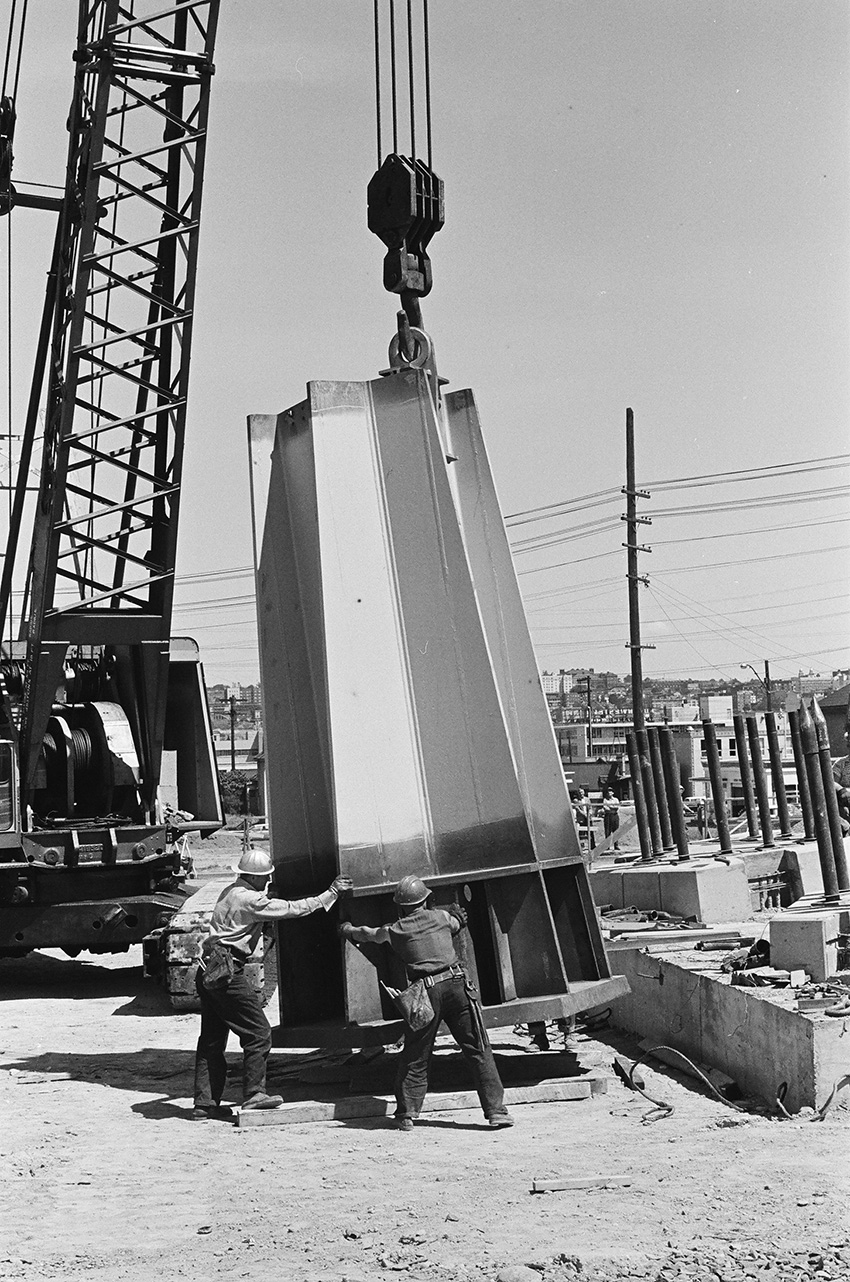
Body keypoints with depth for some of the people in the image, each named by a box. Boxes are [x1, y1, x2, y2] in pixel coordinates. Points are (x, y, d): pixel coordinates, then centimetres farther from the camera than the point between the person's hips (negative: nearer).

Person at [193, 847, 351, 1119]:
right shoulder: (250, 900, -13)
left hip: (208, 972, 10)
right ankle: (253, 1095, 3)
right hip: (228, 974, -10)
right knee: (258, 1033, -1)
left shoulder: (230, 892, 16)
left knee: (212, 1039, 12)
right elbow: (294, 909, -10)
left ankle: (204, 1103, 15)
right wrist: (332, 893, -3)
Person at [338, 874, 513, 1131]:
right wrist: (456, 915, 60)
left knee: (415, 1057, 12)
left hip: (426, 991, 0)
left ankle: (406, 1115, 15)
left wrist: (347, 929, 48)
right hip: (456, 983, 1)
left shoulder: (395, 930, 9)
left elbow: (367, 934, 27)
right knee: (478, 1050, 2)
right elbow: (456, 923, 35)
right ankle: (496, 1110, -1)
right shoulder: (441, 917, 12)